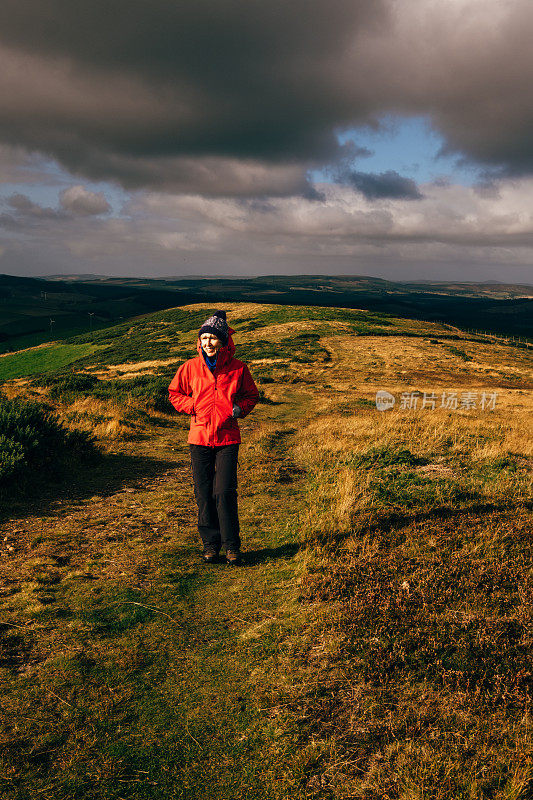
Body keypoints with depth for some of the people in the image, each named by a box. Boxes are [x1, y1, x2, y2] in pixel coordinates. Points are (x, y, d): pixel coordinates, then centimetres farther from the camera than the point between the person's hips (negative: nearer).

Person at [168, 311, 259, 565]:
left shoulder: (238, 368, 1)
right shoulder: (190, 367, 2)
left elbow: (251, 395, 14)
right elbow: (175, 393, 14)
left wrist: (240, 408, -6)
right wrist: (193, 405, -3)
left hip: (227, 438, -1)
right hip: (199, 438, 2)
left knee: (225, 492, -7)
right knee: (204, 493, 5)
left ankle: (231, 545, 8)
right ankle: (210, 544, 19)